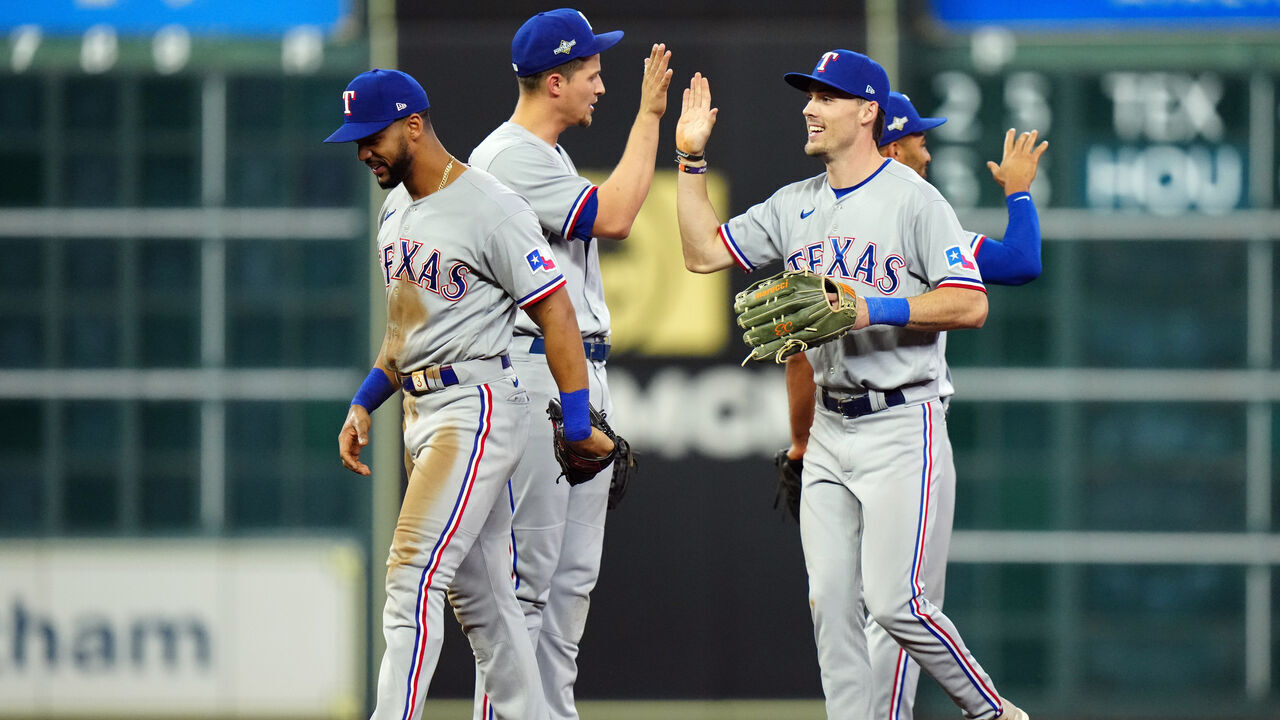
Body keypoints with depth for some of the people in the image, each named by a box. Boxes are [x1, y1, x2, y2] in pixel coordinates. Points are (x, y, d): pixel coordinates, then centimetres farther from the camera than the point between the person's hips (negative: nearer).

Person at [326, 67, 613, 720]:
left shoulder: (490, 208, -15)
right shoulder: (396, 209, 13)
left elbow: (556, 313, -14)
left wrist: (577, 424, -15)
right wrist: (364, 404, 14)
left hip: (476, 409, -9)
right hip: (420, 413, 9)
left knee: (413, 575, -17)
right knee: (477, 592, 10)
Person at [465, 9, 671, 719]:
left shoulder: (547, 157, 20)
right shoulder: (508, 157, -13)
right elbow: (613, 217, -20)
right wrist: (648, 115, -14)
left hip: (583, 377, 10)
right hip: (532, 371, -10)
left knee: (573, 573, 10)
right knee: (526, 570, -10)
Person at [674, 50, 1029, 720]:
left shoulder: (912, 199, -8)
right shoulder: (794, 206, 12)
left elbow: (970, 305, -14)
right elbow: (704, 252, 12)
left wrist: (874, 310, -22)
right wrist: (690, 157, 6)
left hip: (900, 424, -7)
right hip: (830, 430, 7)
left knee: (893, 600, -13)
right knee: (831, 602, 2)